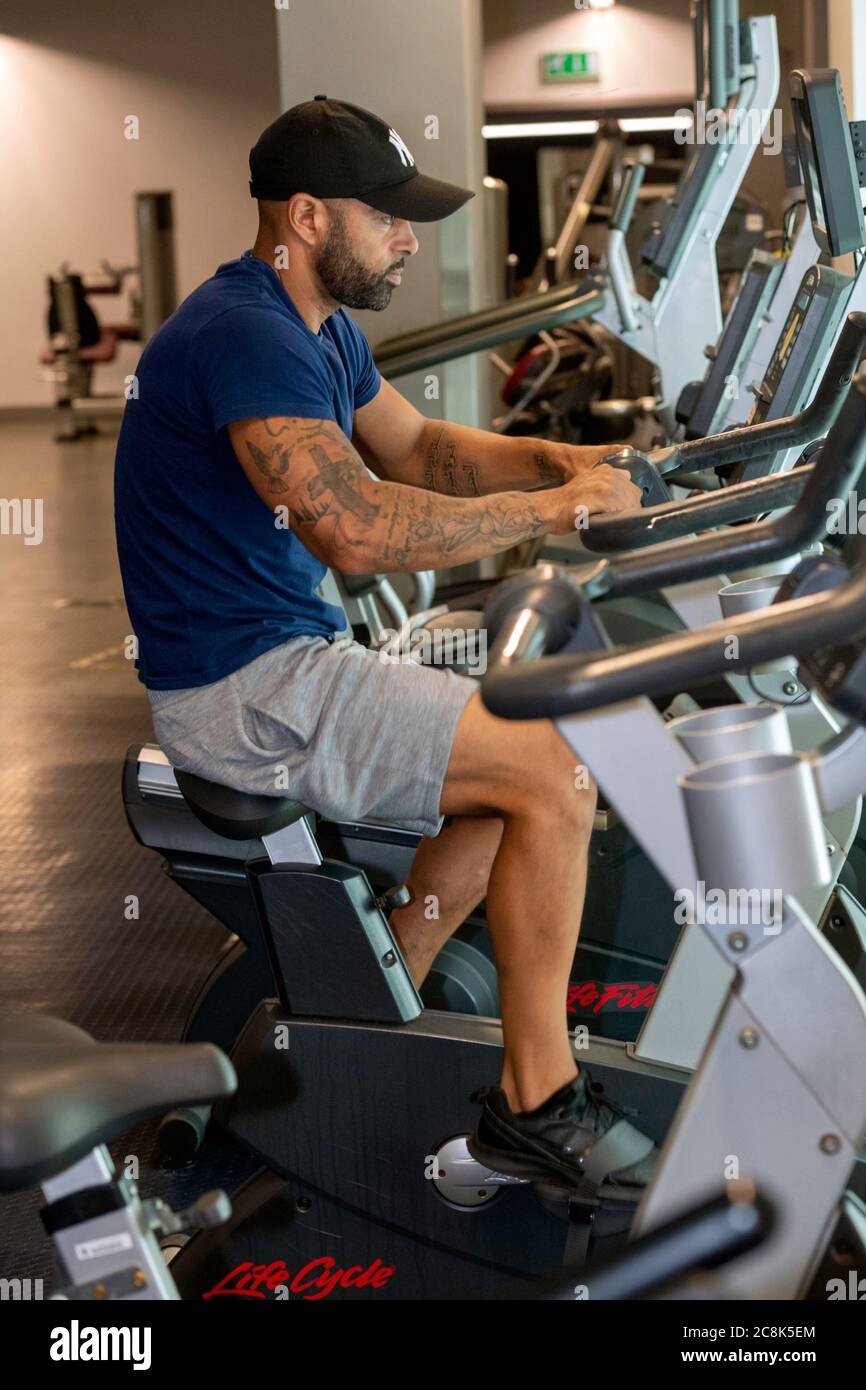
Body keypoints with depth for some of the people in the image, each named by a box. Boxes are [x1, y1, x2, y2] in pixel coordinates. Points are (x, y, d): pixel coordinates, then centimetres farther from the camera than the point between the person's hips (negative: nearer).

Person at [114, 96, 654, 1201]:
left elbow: (415, 446, 22)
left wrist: (550, 459, 4)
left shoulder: (320, 326, 11)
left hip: (283, 653, 11)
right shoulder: (246, 337, -22)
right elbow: (356, 528, -33)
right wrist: (549, 510, -23)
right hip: (242, 693, -11)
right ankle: (536, 1102, -3)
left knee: (517, 750, 15)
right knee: (554, 778, -13)